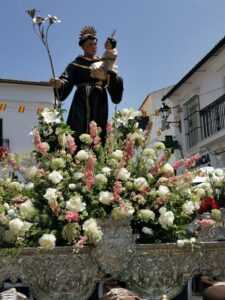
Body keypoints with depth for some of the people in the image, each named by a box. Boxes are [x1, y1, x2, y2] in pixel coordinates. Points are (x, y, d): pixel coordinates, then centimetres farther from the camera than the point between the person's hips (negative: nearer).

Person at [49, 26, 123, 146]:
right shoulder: (76, 64, 17)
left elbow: (118, 85, 5)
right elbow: (65, 84, 0)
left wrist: (105, 77, -15)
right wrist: (58, 84, -24)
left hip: (99, 109, 2)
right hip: (80, 108, -2)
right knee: (75, 139, -18)